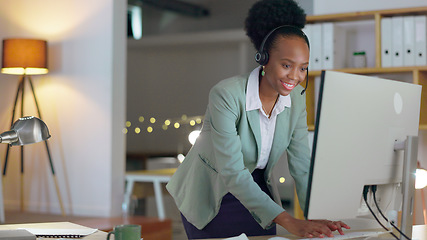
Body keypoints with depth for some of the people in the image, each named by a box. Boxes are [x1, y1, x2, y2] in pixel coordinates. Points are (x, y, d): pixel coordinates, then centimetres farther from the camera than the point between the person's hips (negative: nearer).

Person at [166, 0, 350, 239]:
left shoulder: (296, 99, -9)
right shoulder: (226, 95, -28)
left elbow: (302, 166, -10)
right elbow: (232, 173, -33)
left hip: (255, 193, 5)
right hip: (210, 198, -5)